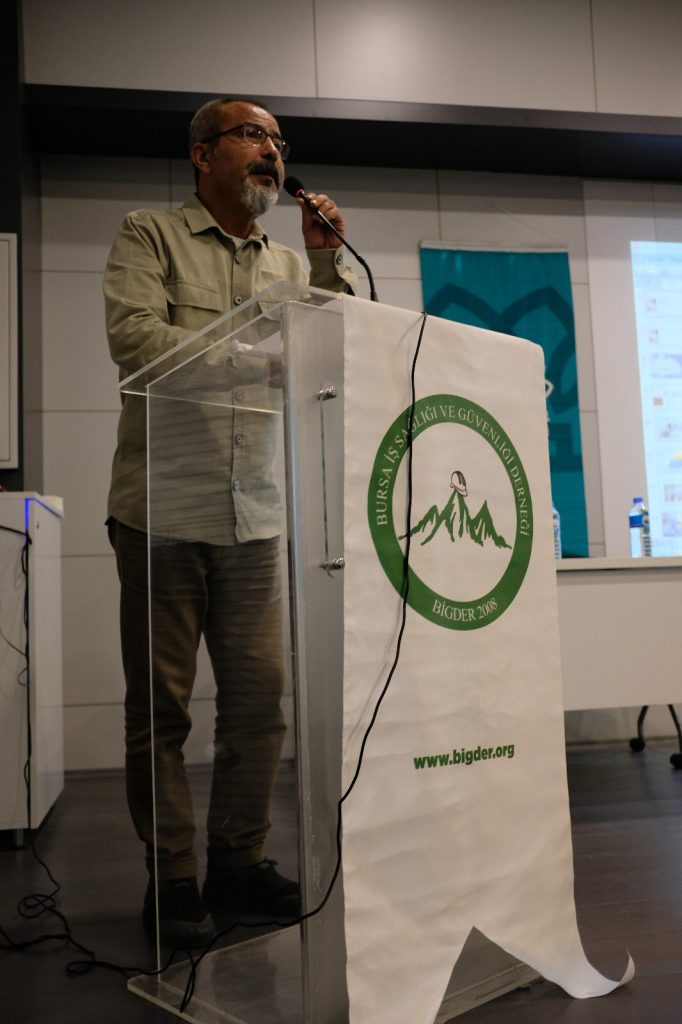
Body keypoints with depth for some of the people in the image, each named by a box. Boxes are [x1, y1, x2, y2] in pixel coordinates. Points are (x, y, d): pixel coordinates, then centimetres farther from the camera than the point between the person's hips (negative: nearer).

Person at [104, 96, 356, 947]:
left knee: (260, 694, 5)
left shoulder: (289, 264, 19)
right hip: (163, 504, -4)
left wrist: (327, 262, 2)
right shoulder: (149, 235, 6)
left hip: (255, 515, 4)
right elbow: (133, 336, -11)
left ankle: (239, 861, 21)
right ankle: (171, 878, 17)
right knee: (160, 703, 3)